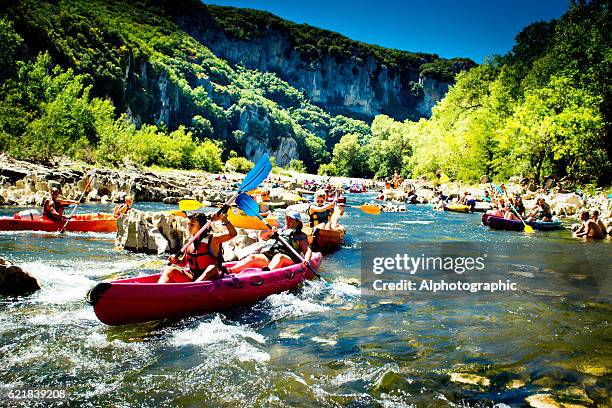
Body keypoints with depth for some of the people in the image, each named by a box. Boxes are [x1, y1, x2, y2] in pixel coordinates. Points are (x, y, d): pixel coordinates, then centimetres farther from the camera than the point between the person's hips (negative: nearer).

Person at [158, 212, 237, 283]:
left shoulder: (211, 240, -4)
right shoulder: (190, 244, 11)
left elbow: (233, 234, -13)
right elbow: (184, 263, 21)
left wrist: (223, 219, -22)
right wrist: (177, 260, 0)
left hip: (209, 278, -5)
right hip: (192, 278, 5)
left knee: (212, 268, -37)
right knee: (169, 270, -9)